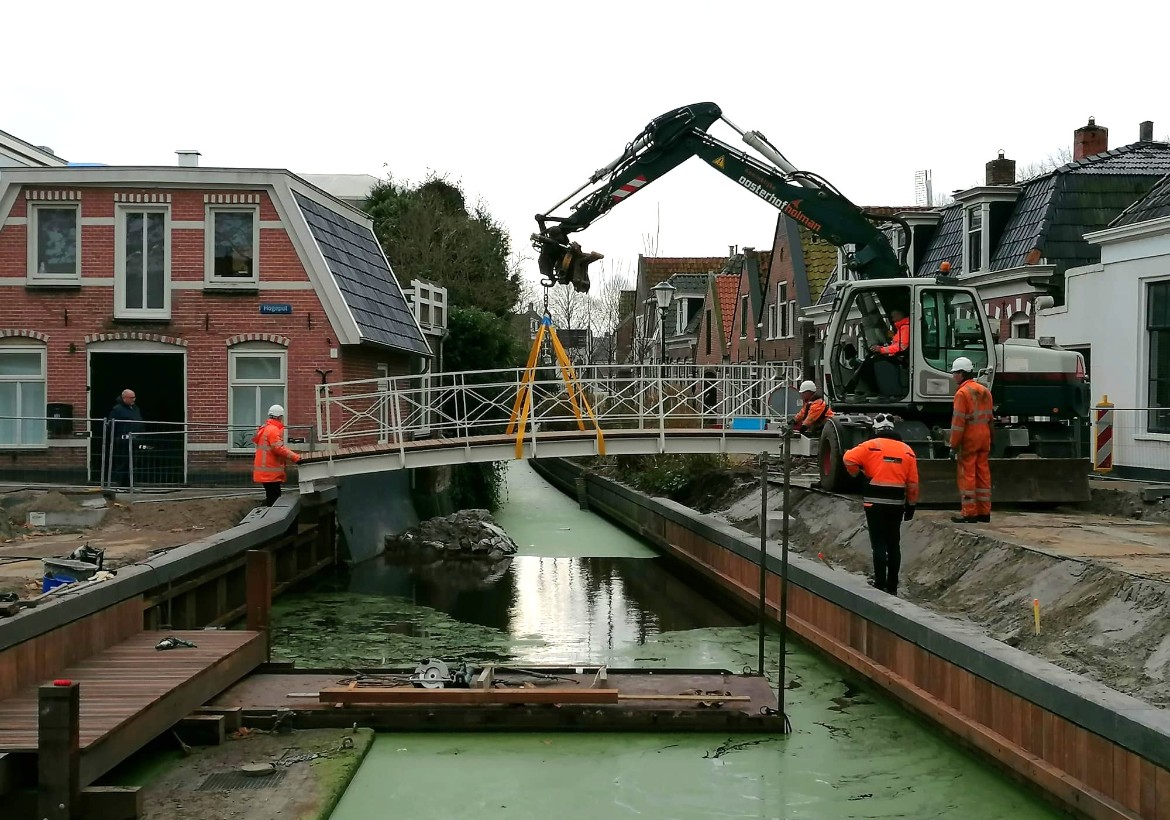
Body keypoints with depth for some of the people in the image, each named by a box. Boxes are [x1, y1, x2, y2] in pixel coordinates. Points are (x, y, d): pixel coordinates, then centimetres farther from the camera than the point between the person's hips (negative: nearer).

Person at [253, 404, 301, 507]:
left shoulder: (266, 428, 18)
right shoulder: (273, 430, -15)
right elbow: (279, 448, -24)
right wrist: (295, 458, -27)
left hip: (266, 473, 11)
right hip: (270, 473, -11)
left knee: (272, 497, 14)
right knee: (274, 498, -9)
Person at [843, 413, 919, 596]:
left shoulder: (871, 445, -4)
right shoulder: (907, 450, 8)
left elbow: (848, 458, -12)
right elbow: (913, 483, 7)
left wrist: (856, 473, 6)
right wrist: (911, 505, 15)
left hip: (875, 501, -4)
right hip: (897, 503, 4)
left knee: (879, 544, -1)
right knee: (893, 544, 14)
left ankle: (880, 586, -3)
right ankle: (892, 586, 19)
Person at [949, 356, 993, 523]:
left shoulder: (962, 393, -14)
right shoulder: (985, 391, 12)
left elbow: (958, 422, -16)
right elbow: (989, 418, 16)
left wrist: (954, 445, -13)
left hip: (969, 440, -8)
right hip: (984, 439, 8)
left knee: (967, 476, -2)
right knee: (983, 475, 10)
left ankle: (969, 514, -1)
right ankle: (984, 512, 14)